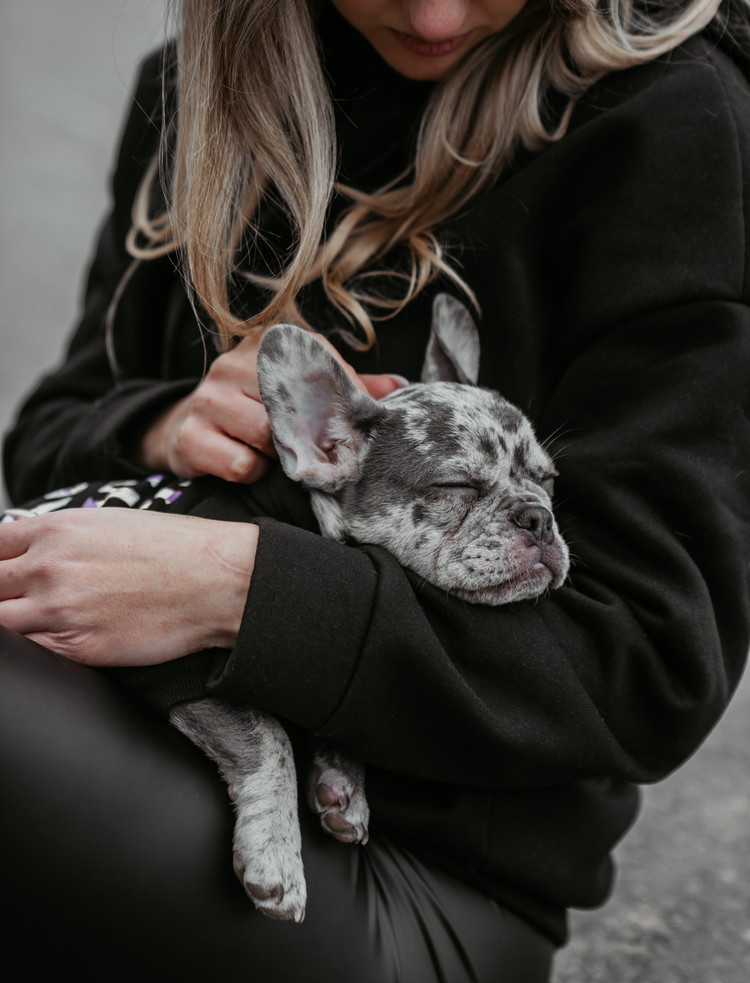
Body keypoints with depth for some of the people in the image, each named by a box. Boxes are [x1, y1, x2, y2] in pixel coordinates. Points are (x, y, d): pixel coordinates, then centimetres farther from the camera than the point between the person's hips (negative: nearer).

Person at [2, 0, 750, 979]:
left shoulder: (671, 118, -8)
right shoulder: (196, 90, 10)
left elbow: (657, 659, -14)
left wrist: (236, 589, -23)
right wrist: (161, 433, -9)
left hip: (433, 873, -5)